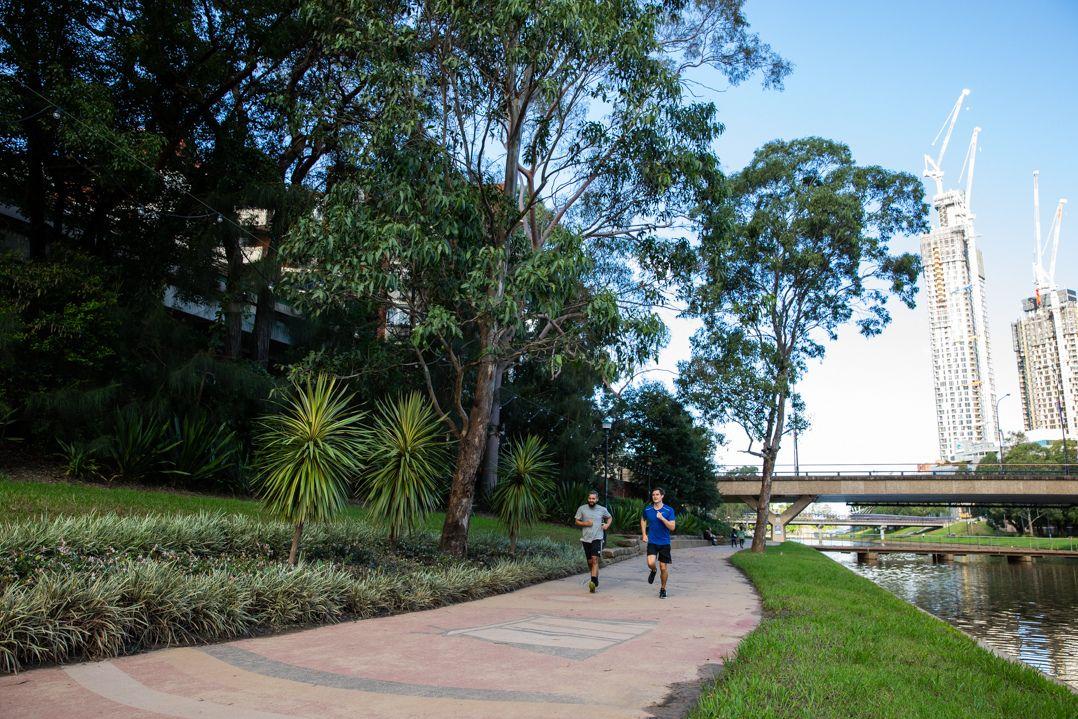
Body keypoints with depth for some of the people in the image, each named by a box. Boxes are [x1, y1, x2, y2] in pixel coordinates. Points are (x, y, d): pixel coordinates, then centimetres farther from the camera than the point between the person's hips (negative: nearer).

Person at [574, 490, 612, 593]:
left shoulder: (602, 509, 3)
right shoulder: (582, 508, 2)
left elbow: (610, 517, 21)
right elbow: (577, 521, 7)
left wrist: (607, 525, 2)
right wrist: (585, 523, -11)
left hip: (597, 538, -2)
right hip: (586, 538, 2)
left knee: (595, 559, -17)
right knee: (590, 561, 10)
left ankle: (593, 582, -21)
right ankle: (596, 580, 31)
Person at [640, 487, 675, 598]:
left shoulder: (669, 510, -6)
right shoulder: (647, 509, 0)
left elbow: (672, 527, -10)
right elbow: (643, 520, 20)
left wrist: (662, 518, -22)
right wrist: (644, 534, 10)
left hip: (664, 543, -1)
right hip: (652, 542, 1)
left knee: (663, 568, 3)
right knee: (651, 563, -20)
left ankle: (663, 589, 25)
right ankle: (653, 571, 16)